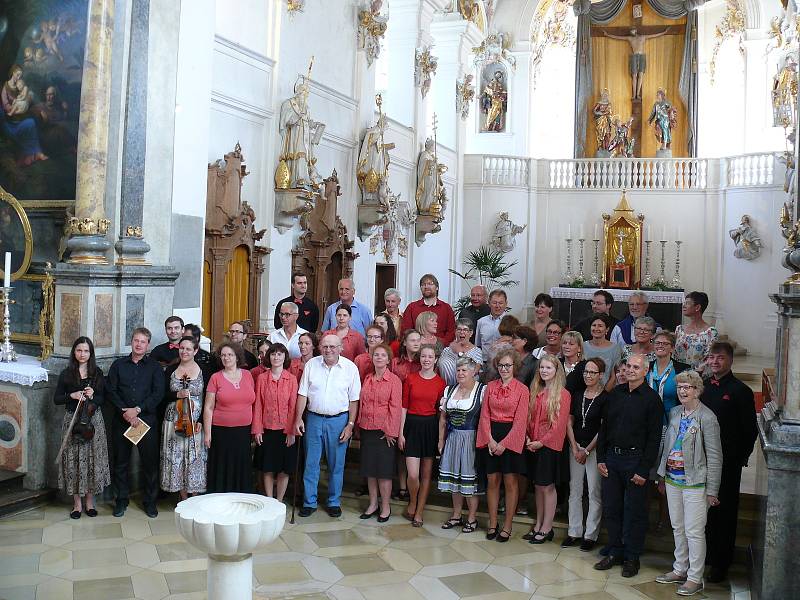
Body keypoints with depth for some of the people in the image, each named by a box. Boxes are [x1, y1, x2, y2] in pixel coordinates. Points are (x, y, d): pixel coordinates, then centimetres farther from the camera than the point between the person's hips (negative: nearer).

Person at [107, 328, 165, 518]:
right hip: (121, 420, 2)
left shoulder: (154, 367, 5)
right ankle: (122, 500, 21)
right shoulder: (118, 365, 10)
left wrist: (137, 409, -14)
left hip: (147, 419, -1)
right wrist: (124, 411, -10)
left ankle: (150, 501, 13)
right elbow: (111, 391, 3)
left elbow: (158, 393, -4)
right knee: (121, 462, 7)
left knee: (150, 461, 1)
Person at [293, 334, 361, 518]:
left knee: (336, 464, 8)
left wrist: (350, 425, -6)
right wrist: (298, 418, -1)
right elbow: (303, 394, 4)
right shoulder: (311, 365, 0)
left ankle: (334, 502, 22)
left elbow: (354, 399, -2)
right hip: (314, 418, 1)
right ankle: (309, 502, 18)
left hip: (339, 420, -1)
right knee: (311, 463, 6)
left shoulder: (350, 368, -4)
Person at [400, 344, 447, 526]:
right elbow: (404, 407, 2)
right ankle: (412, 503, 21)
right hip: (412, 425, -1)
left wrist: (442, 436, -1)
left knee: (426, 474, 8)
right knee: (413, 474, -8)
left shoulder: (441, 383, 1)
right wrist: (401, 432, -2)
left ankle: (419, 511, 22)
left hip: (431, 427, 1)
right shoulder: (410, 379, 1)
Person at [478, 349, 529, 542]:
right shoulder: (490, 386, 6)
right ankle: (492, 524, 17)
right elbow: (485, 415, 4)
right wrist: (490, 440, -7)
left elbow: (520, 420, -8)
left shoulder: (522, 390, -5)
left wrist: (504, 443, -13)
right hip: (491, 437, 3)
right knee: (492, 481, 7)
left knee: (510, 482, 2)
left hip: (511, 438, -3)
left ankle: (507, 526, 11)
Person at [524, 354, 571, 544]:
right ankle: (538, 525, 21)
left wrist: (542, 441, -14)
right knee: (538, 486, 12)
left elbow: (560, 424, -13)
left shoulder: (562, 394, -9)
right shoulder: (535, 391, 10)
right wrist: (528, 438, -2)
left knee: (547, 486, 1)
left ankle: (546, 529, 10)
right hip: (533, 446, 6)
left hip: (549, 445, -6)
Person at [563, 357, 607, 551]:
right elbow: (569, 423, 8)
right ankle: (574, 532, 18)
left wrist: (587, 450, -9)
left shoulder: (606, 398, -7)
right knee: (575, 491, 9)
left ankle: (590, 535, 11)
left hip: (595, 449, -5)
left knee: (595, 493, 1)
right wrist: (575, 448, -1)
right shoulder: (577, 395, 7)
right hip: (576, 447, 5)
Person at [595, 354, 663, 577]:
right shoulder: (616, 394, 9)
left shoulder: (651, 399, -7)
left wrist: (644, 469, -14)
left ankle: (632, 557, 16)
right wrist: (600, 457, 6)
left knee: (634, 511, 4)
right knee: (611, 508, 10)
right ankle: (615, 552, 23)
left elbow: (654, 438, -10)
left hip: (635, 460, -5)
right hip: (611, 458, 5)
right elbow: (604, 427, 13)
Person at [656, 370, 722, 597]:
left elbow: (714, 456, -11)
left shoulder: (706, 417, -12)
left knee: (694, 531, 0)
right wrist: (661, 475, 13)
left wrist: (712, 490, -11)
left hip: (694, 482, -6)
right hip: (672, 480, 7)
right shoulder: (674, 413, 7)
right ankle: (680, 570, 29)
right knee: (678, 528, 16)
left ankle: (695, 578, 12)